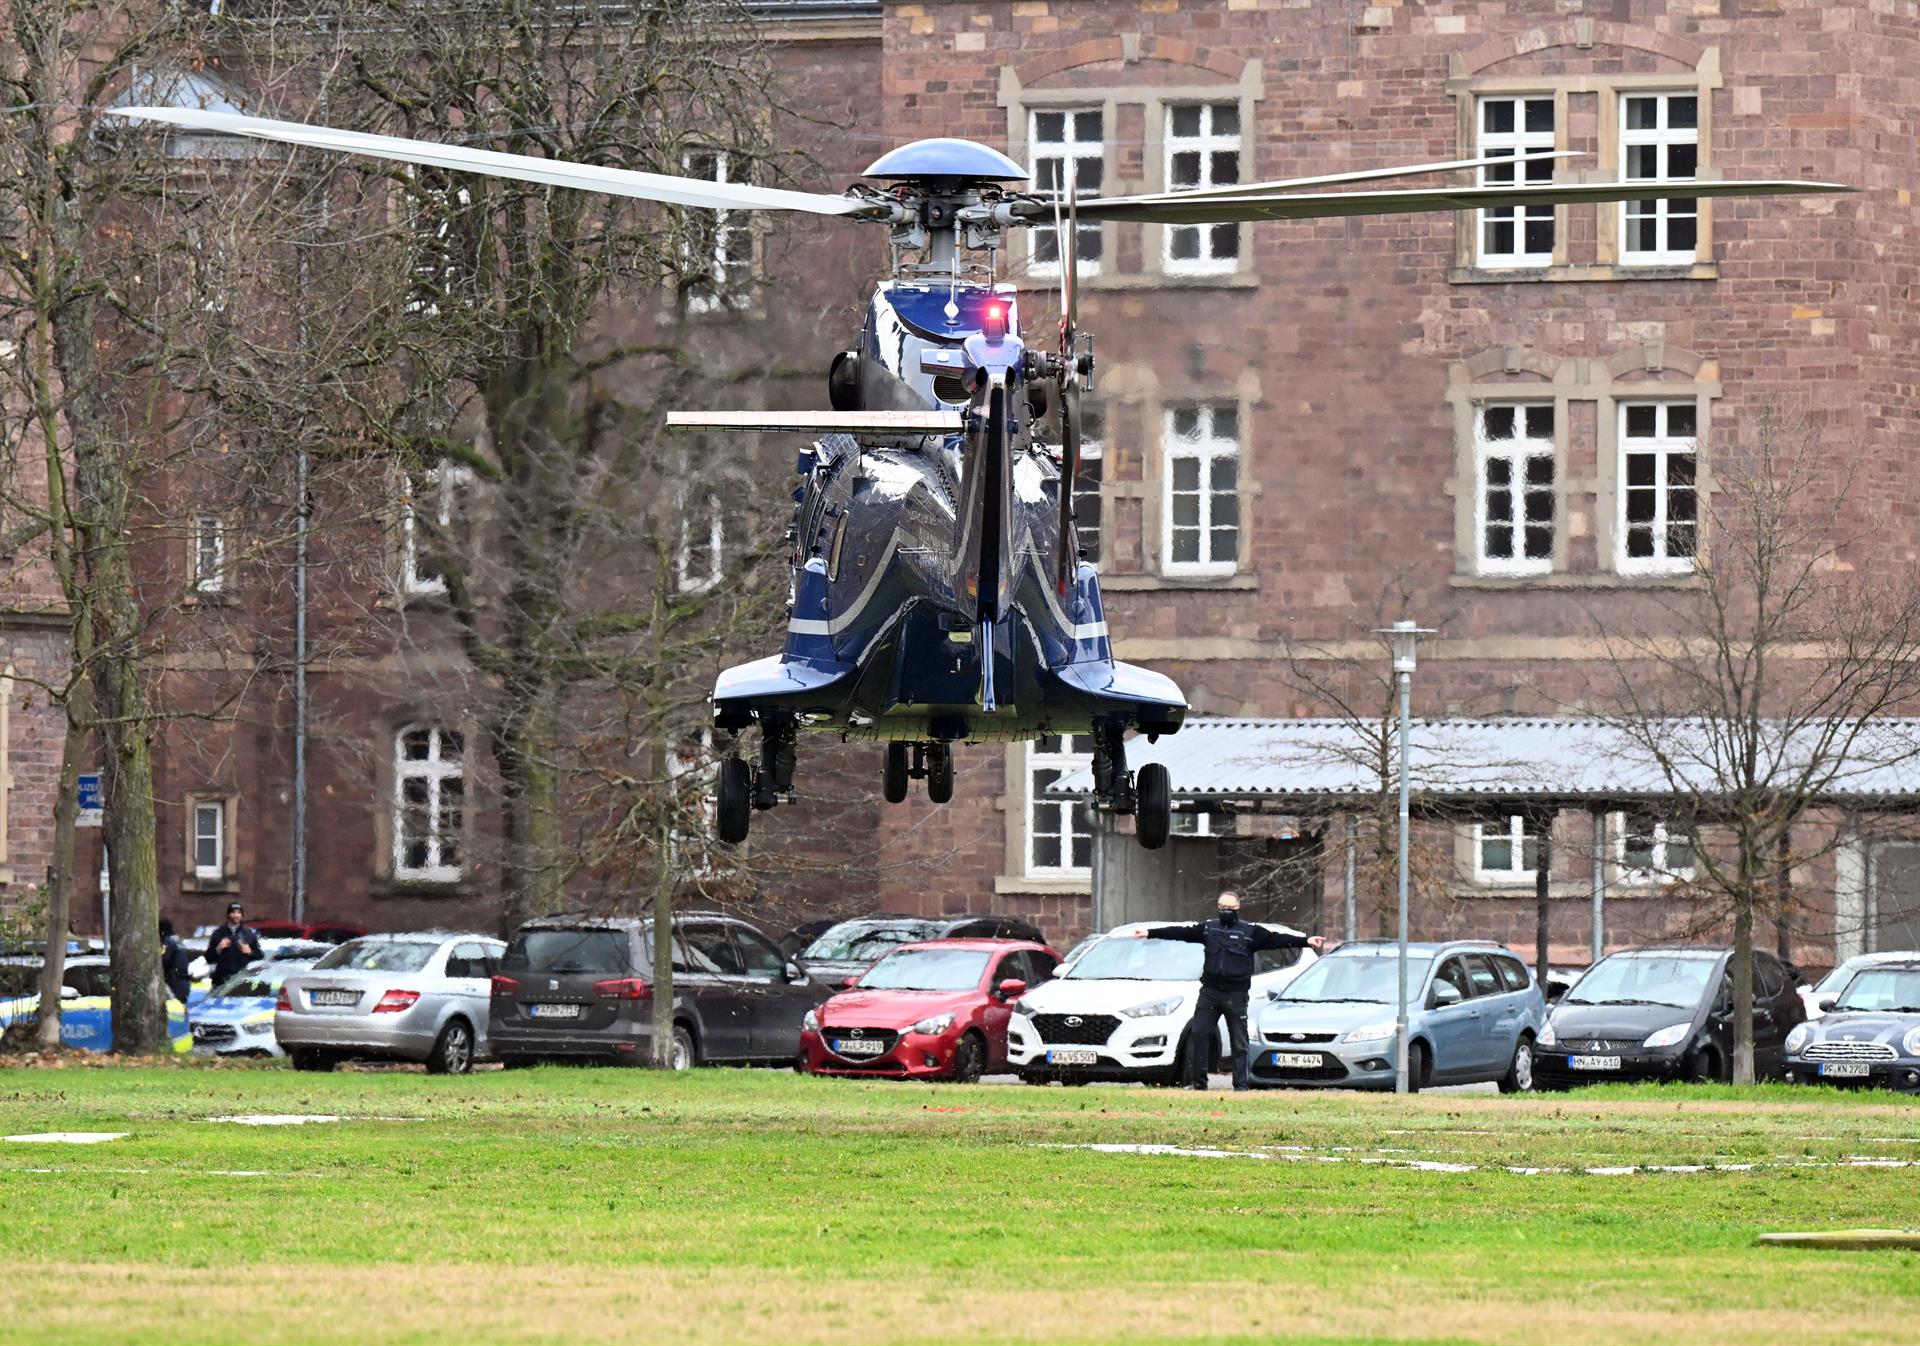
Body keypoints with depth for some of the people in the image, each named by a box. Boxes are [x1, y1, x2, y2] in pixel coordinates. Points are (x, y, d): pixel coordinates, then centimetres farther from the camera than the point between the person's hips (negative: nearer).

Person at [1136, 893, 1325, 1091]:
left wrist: (1306, 941, -17)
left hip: (1236, 995, -3)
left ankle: (1241, 1083, 4)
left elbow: (1276, 939, -7)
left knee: (1239, 1041, 0)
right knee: (1198, 1034, -2)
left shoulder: (1250, 932, 0)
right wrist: (1150, 933, 9)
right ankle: (1197, 1081, 5)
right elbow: (1181, 933, 10)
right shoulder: (1207, 928, 9)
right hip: (1209, 992, 3)